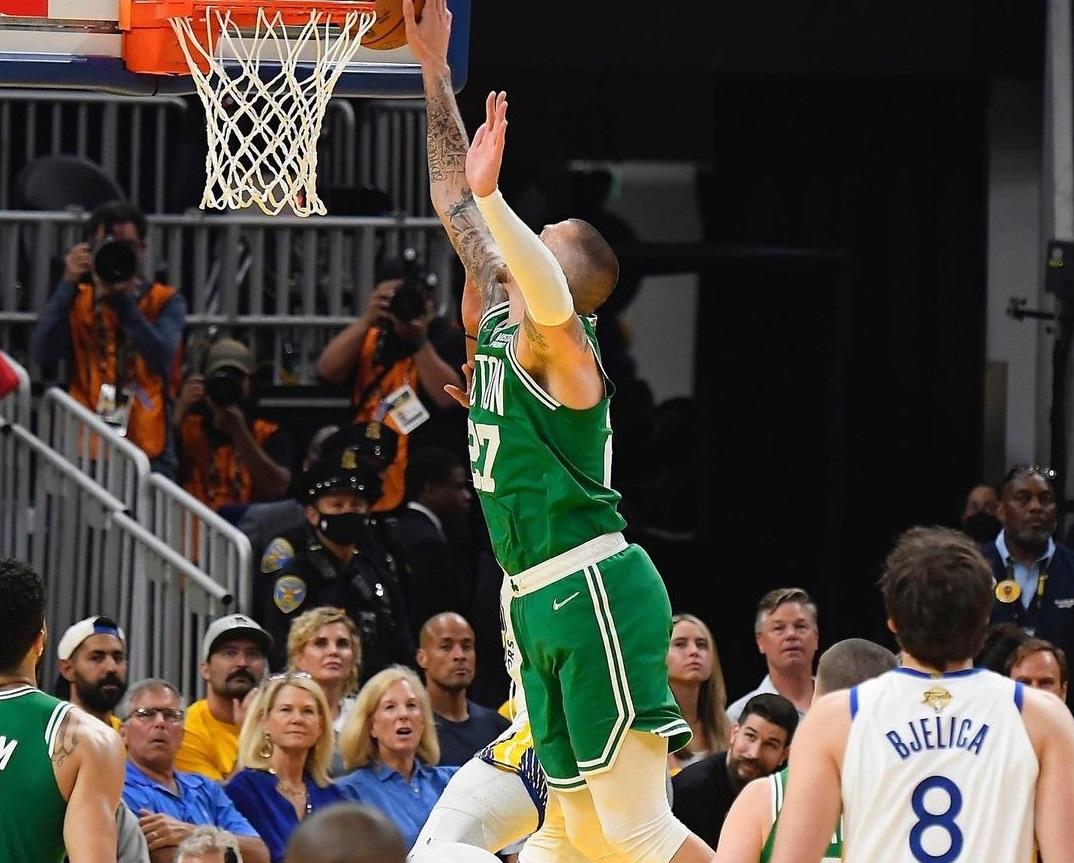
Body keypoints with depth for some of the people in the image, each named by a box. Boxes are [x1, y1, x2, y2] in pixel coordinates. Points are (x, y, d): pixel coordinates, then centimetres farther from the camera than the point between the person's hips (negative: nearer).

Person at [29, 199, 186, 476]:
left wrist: (122, 299, -17)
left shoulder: (164, 301, 7)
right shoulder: (76, 301, 12)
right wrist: (68, 285, -11)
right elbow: (43, 353, -5)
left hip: (148, 455, -1)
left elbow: (161, 356, -12)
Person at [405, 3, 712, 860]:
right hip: (541, 600, 9)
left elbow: (552, 297, -35)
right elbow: (453, 201, 20)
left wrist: (491, 196, -45)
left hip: (593, 593, -9)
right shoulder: (499, 323, 14)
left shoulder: (555, 340, -9)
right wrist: (434, 69, 17)